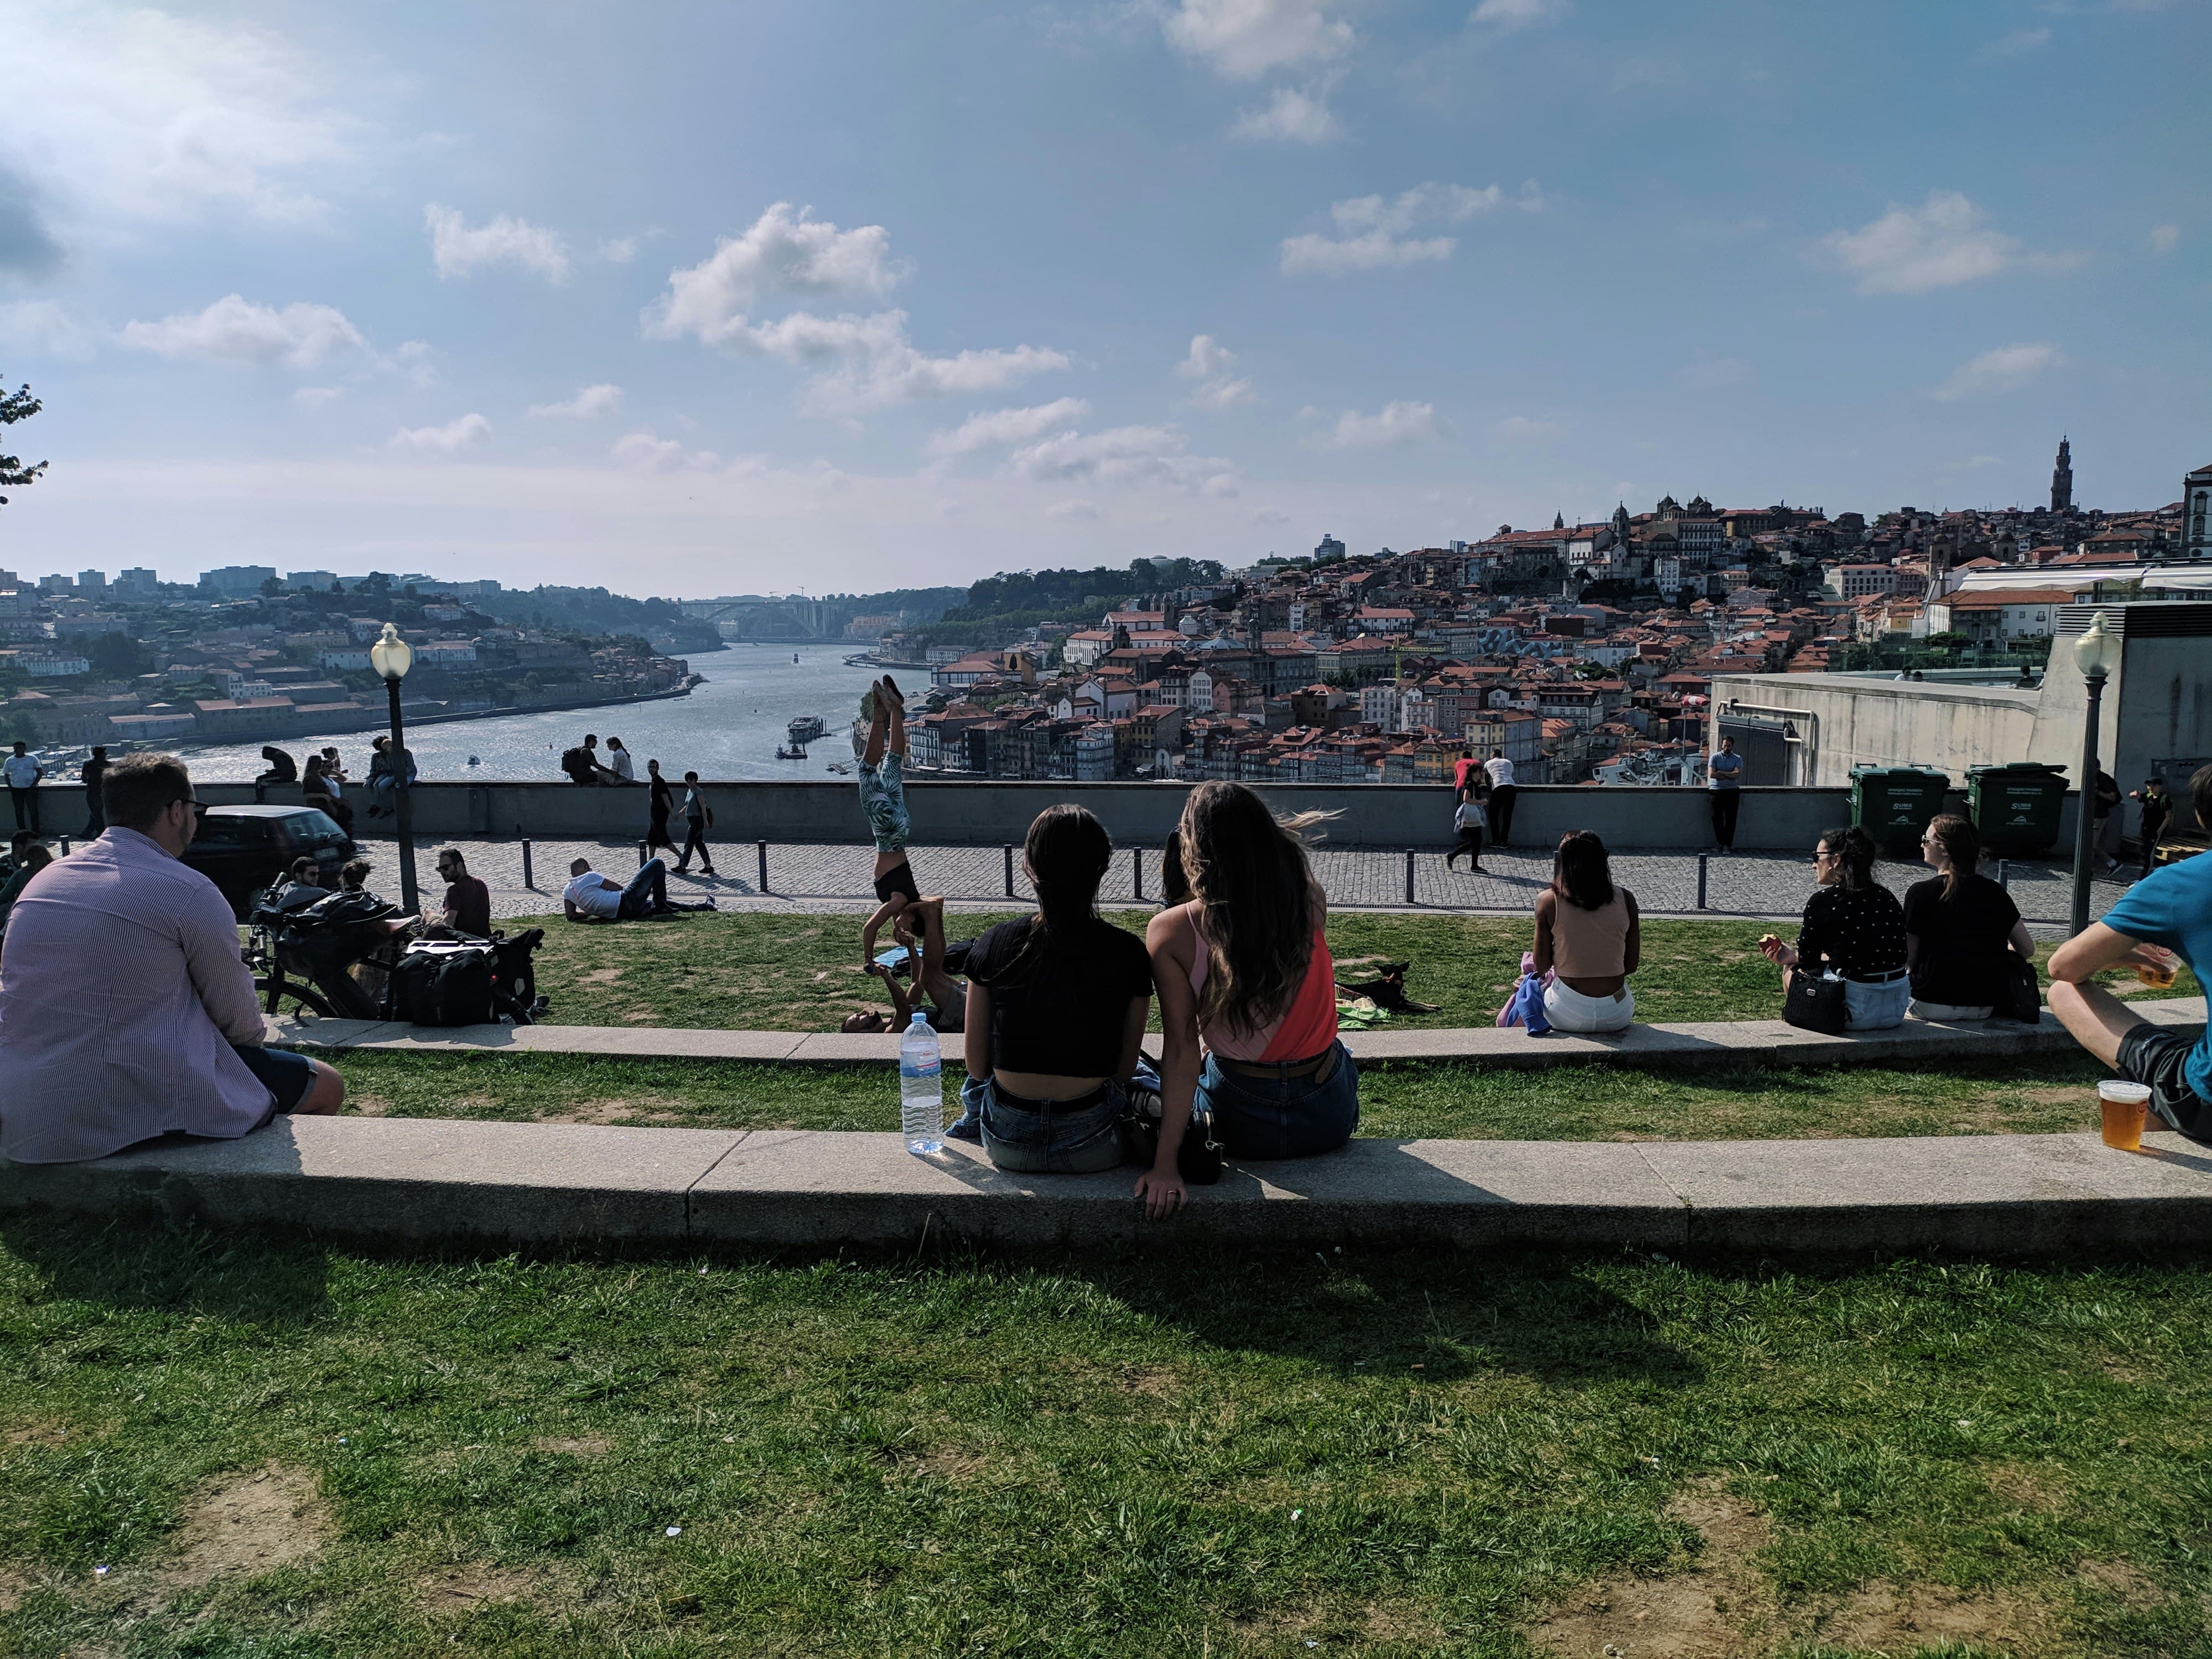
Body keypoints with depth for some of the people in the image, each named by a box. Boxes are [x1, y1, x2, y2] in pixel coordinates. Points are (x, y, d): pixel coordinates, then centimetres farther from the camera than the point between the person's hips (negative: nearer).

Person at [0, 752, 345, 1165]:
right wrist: (251, 1041, 20)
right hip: (142, 1110, -8)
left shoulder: (43, 879, 10)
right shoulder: (190, 892, -12)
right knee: (327, 1086, 8)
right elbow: (240, 1022, -4)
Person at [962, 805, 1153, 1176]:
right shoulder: (1129, 953, -10)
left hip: (1007, 1145, 2)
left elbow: (976, 1064, 1)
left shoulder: (992, 945, -8)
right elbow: (1125, 1069, -1)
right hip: (1091, 1149, -1)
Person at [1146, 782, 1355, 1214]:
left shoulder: (1170, 932, -20)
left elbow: (1181, 1052, -21)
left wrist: (1165, 1164, -18)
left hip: (1242, 1126, -1)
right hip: (1329, 1122, 2)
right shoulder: (1309, 902, -14)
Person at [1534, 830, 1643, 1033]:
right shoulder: (1625, 899, -3)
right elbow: (1632, 965, 3)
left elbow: (1542, 967, -4)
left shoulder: (1548, 900, -9)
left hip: (1570, 1016, -2)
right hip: (1617, 1016, 2)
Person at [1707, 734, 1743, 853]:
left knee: (1731, 819, -3)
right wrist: (1729, 776, -7)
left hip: (1732, 791, 0)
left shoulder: (1737, 759, 8)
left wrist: (1721, 773, -8)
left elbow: (1738, 774, -8)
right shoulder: (1714, 757, 6)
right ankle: (1721, 842, 12)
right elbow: (1711, 774, -8)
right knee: (1717, 818, 0)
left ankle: (1727, 844, 1)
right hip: (1717, 790, 0)